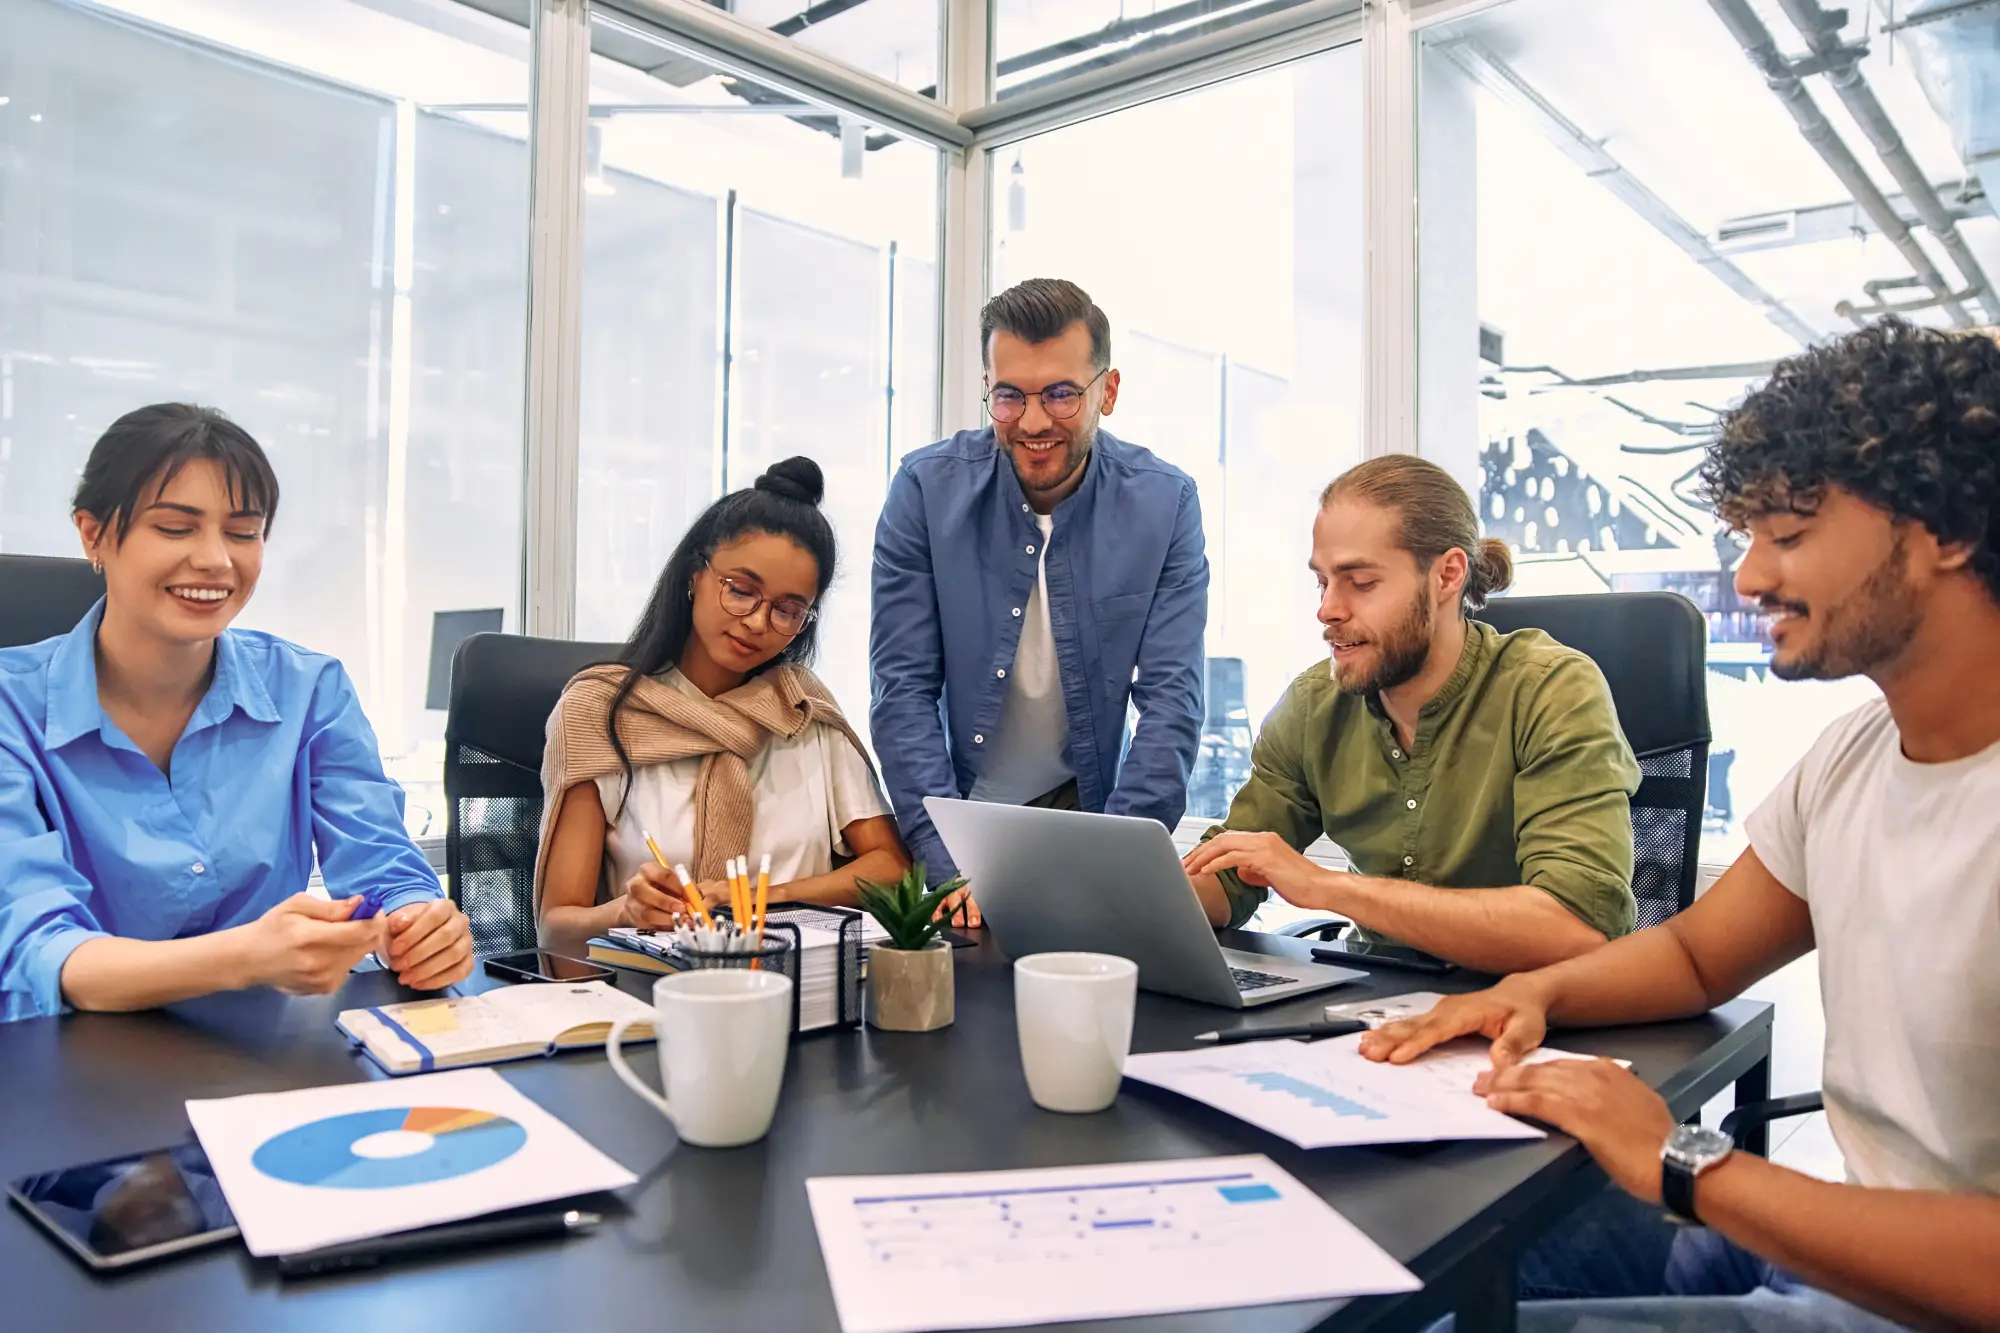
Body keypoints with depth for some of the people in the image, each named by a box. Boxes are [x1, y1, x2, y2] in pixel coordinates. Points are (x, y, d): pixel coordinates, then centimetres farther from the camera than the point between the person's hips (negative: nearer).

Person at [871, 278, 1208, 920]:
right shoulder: (926, 488, -8)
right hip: (961, 817, 0)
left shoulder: (1164, 502, -6)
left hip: (1093, 810, 0)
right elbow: (903, 690, -10)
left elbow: (1171, 703, -8)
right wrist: (957, 869, -19)